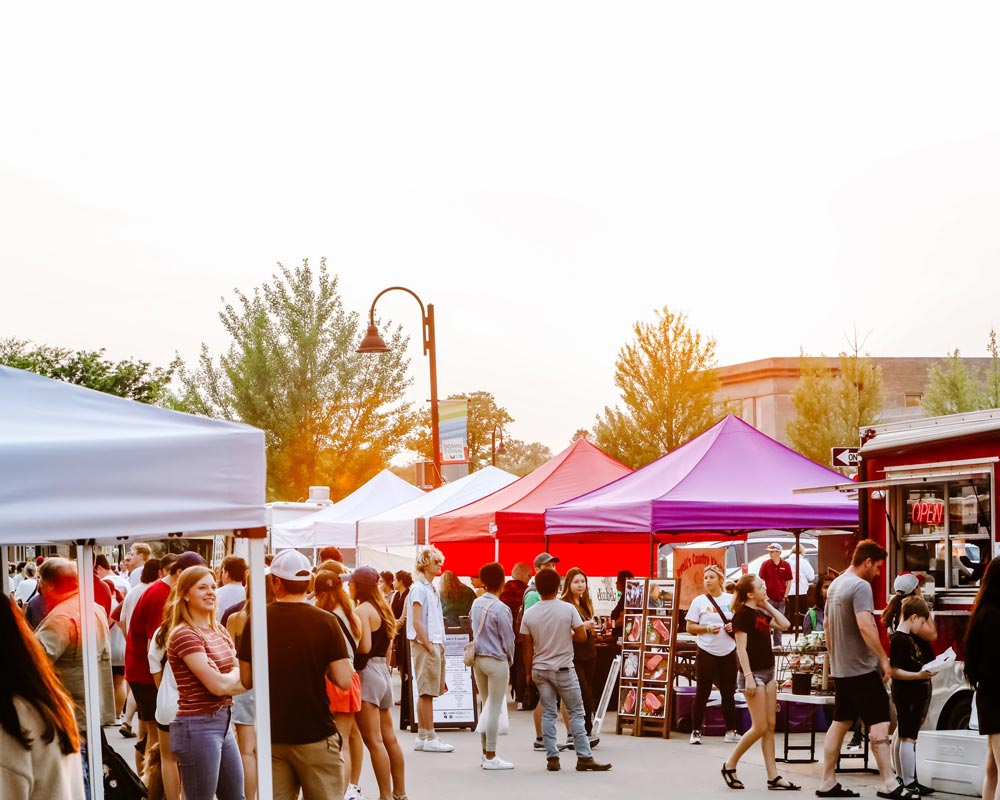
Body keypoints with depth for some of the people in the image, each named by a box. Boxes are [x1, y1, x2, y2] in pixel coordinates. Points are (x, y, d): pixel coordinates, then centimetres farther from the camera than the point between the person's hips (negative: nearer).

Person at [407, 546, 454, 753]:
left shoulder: (432, 589, 17)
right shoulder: (419, 588, -11)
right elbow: (417, 622, -16)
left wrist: (438, 647, 13)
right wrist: (429, 647, -17)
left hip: (435, 644, 9)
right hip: (424, 644, -9)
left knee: (426, 692, 10)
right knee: (427, 692, -7)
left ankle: (422, 737, 13)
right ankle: (429, 738, -5)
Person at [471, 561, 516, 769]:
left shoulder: (476, 604, 3)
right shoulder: (500, 609, -18)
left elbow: (475, 631, 9)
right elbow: (508, 639, -13)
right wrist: (510, 658, 7)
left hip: (478, 658, 7)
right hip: (496, 660, -7)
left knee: (487, 707, 16)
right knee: (494, 709, 0)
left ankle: (486, 752, 21)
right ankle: (490, 757, 2)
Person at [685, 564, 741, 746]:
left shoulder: (731, 600, 5)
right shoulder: (699, 601, -1)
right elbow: (690, 627, -3)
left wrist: (735, 626, -7)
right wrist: (708, 629, -18)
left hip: (728, 652, 3)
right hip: (707, 653, -2)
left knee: (729, 693, 8)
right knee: (703, 693, 0)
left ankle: (731, 731, 17)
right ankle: (696, 732, 5)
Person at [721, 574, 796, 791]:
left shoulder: (761, 613, 13)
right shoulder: (743, 614, -11)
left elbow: (784, 625, 15)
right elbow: (741, 648, -16)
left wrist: (767, 605, 11)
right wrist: (748, 676, -22)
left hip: (768, 672, 9)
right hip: (753, 674, -9)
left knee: (770, 726, 5)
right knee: (760, 727, -8)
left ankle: (773, 777, 6)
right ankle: (729, 765, 5)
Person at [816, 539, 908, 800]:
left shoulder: (836, 585, 13)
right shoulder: (861, 586, -16)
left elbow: (827, 624, 22)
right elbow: (865, 626, -26)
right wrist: (884, 658, -21)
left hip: (840, 668, 9)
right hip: (862, 668, -9)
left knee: (840, 723, 11)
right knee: (879, 724, -6)